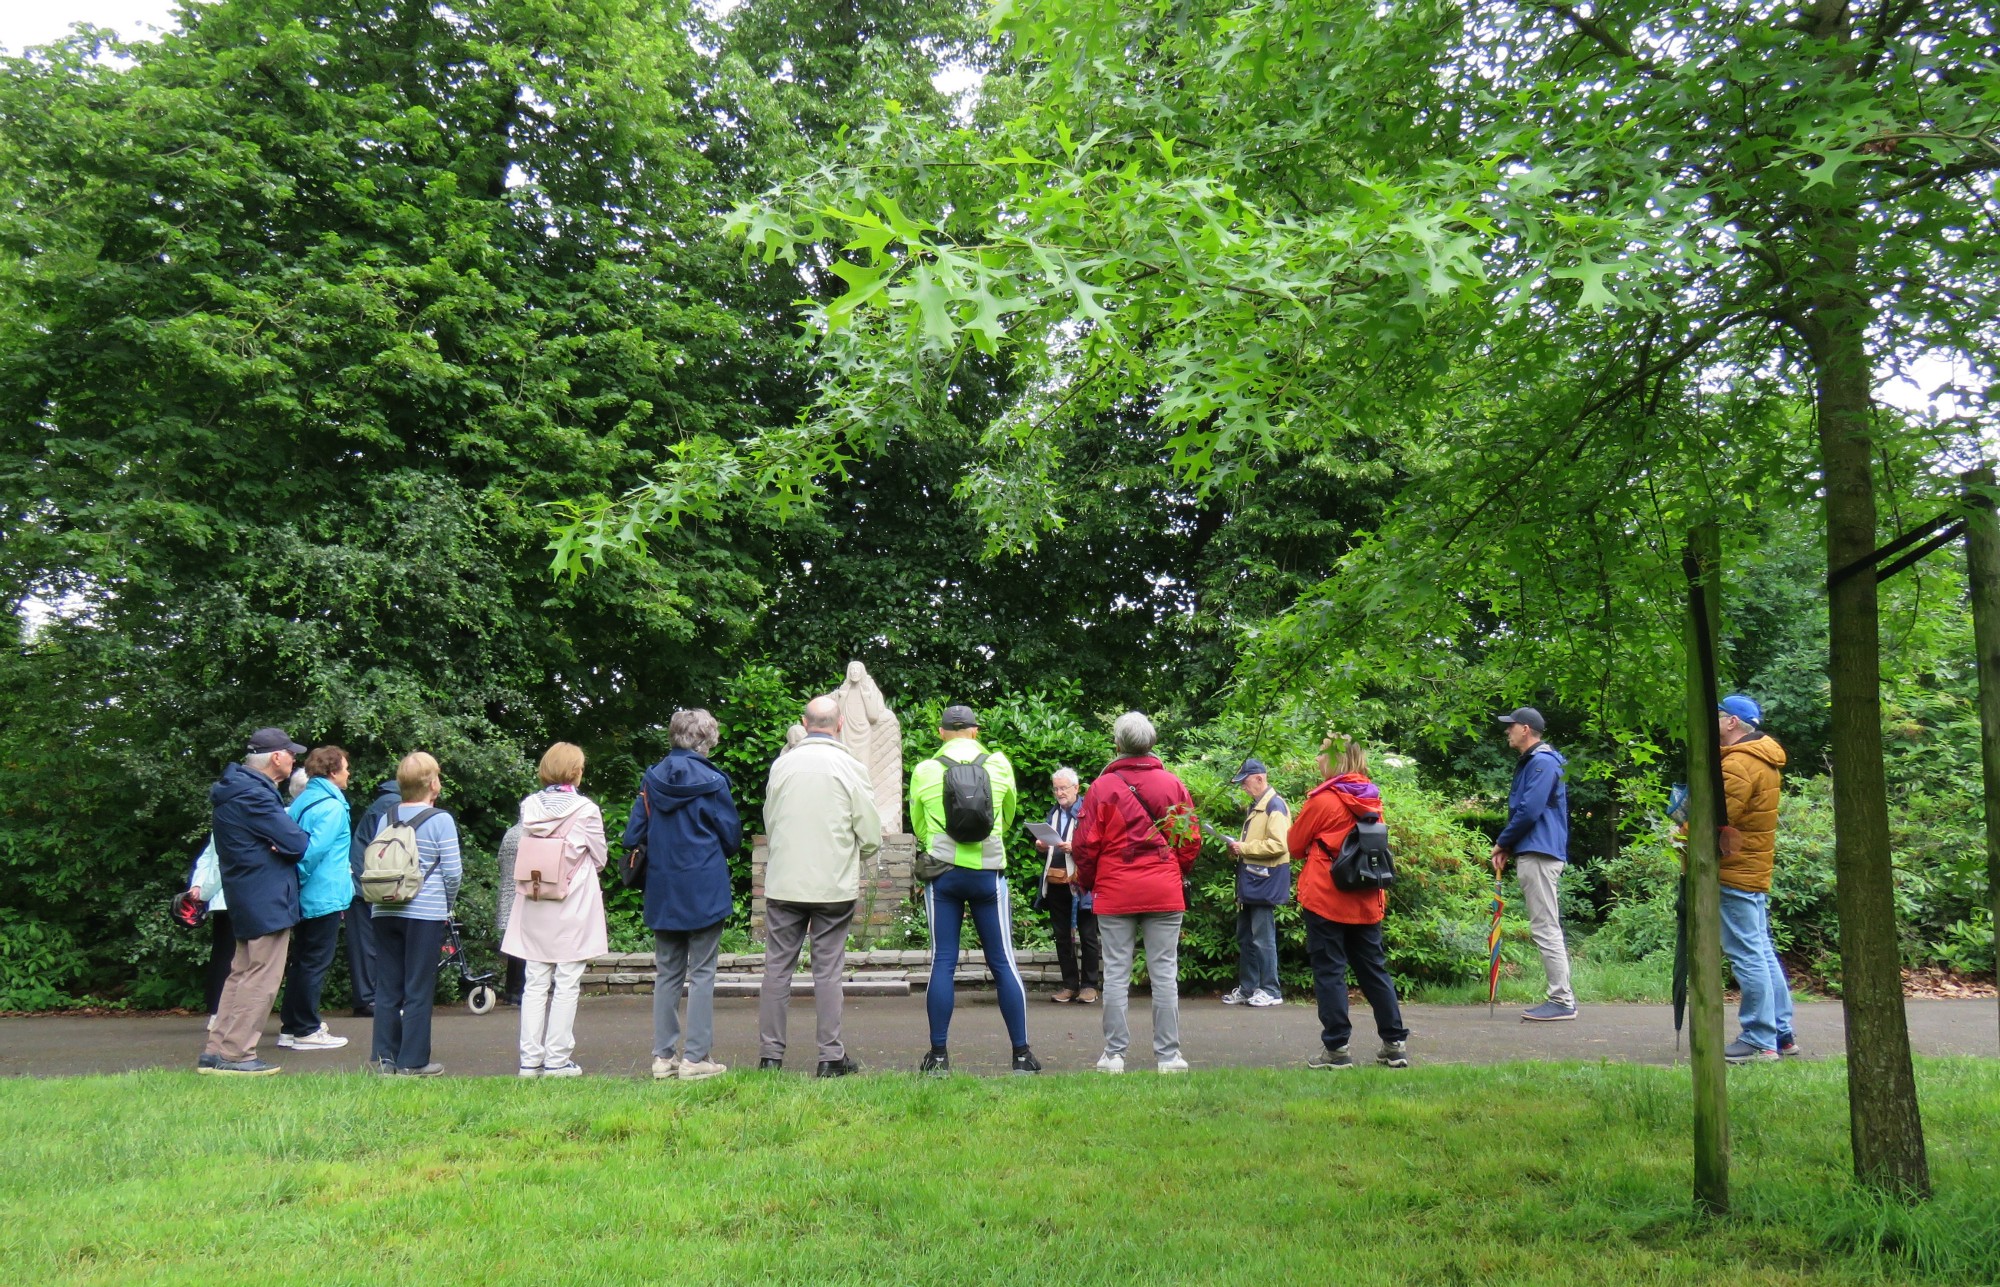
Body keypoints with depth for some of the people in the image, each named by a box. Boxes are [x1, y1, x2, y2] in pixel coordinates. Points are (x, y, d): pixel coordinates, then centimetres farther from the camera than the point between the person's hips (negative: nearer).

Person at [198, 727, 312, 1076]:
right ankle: (235, 1054, 0)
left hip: (247, 901, 11)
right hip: (268, 901, -11)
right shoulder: (254, 796, -19)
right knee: (262, 978, -4)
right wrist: (304, 839, 0)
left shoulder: (241, 789, 15)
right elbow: (297, 844, -21)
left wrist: (283, 842, -8)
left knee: (242, 974, 16)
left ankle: (217, 1051, 20)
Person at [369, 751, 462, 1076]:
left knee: (387, 986, 12)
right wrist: (447, 906, 9)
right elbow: (453, 871, -7)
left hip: (386, 912, 5)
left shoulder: (386, 818, 8)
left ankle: (384, 1056, 16)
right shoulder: (440, 820, -7)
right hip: (425, 914, -5)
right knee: (418, 990, 2)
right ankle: (412, 1061, 5)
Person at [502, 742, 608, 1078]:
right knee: (566, 985, 3)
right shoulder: (585, 809, -11)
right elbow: (600, 858, -1)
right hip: (574, 908, -4)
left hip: (534, 908, 4)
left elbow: (520, 854, 7)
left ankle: (530, 1059, 12)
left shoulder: (529, 807, 0)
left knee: (535, 983, 9)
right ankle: (557, 1060, 5)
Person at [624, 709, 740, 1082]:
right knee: (701, 974, 2)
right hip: (704, 892, -4)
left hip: (662, 892, 4)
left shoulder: (652, 779, 1)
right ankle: (695, 1057, 2)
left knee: (666, 973, 12)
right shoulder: (711, 781, -10)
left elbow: (633, 836, 2)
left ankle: (663, 1055, 16)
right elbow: (732, 838, -3)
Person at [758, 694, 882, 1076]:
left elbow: (769, 821, 12)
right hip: (834, 884, -2)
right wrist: (855, 857, 17)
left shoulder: (781, 765, 1)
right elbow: (871, 835, -4)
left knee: (777, 967, 8)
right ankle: (831, 1056, 7)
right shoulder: (850, 767, -6)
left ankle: (770, 1054, 11)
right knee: (828, 969, 4)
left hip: (783, 882, 2)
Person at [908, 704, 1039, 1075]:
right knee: (1003, 962, 5)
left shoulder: (924, 771, 1)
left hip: (942, 873, 0)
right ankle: (1022, 1053, 9)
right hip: (989, 873, 0)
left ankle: (939, 1055, 6)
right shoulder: (999, 765, 3)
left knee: (942, 962, 4)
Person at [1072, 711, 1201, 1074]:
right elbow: (1191, 840, 6)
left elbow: (1085, 844, -3)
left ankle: (1114, 1055, 8)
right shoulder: (1174, 785, 3)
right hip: (1165, 893, 1)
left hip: (1114, 893, -1)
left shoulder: (1102, 787, -3)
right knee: (1164, 973, 5)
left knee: (1116, 973, 5)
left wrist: (1086, 882, 13)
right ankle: (1168, 1055, 7)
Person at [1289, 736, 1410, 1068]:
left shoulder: (1322, 800, -11)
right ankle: (1395, 1042, 17)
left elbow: (1295, 846, -2)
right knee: (1374, 969, 13)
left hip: (1325, 898, -6)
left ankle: (1336, 1047, 4)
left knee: (1329, 971, 2)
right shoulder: (1372, 800, 5)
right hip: (1366, 901, 6)